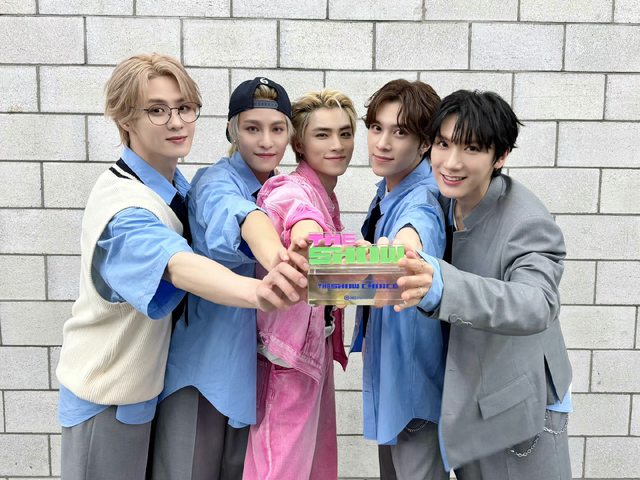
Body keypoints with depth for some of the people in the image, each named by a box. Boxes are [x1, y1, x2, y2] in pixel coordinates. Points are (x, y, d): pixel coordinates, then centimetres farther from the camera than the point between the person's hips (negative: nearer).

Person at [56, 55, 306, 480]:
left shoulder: (176, 186, -1)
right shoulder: (123, 202, -27)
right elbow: (179, 267, -47)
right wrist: (256, 291, -66)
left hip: (149, 379, 8)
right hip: (109, 392, -7)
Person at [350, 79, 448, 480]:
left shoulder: (420, 202, -26)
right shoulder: (387, 192, 1)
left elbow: (415, 230, -51)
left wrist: (403, 248, -71)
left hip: (412, 366, -8)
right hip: (384, 360, 9)